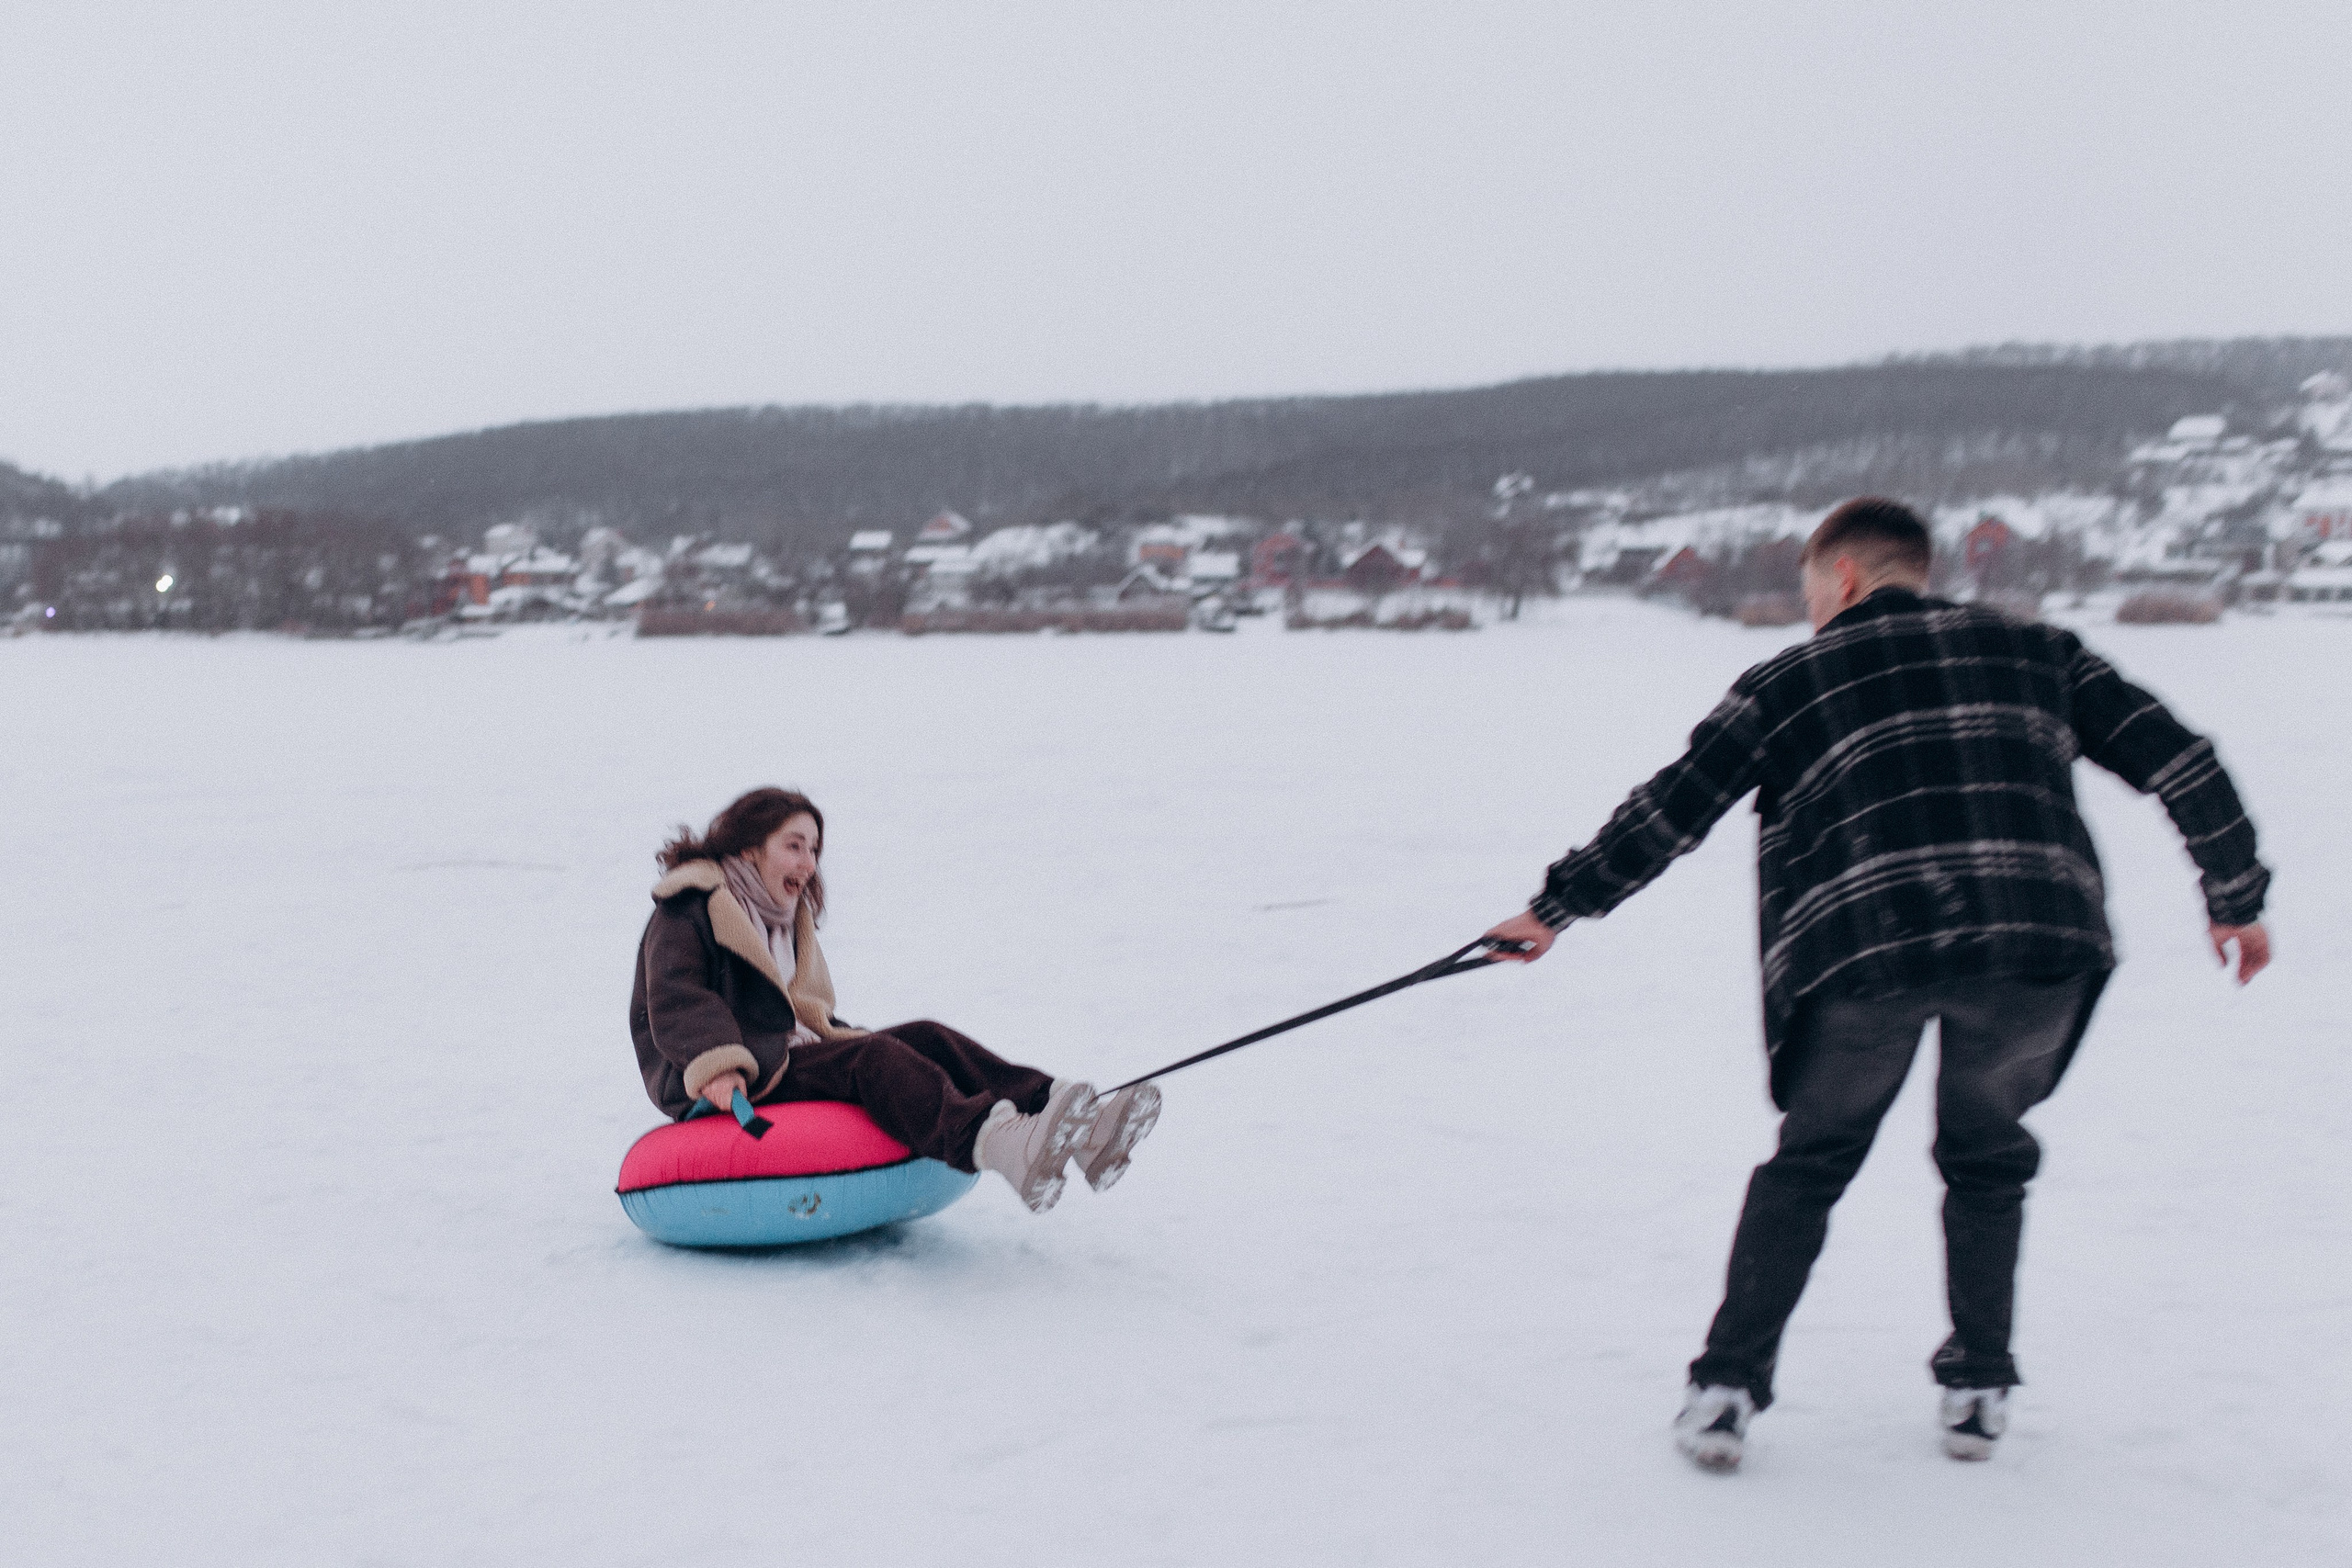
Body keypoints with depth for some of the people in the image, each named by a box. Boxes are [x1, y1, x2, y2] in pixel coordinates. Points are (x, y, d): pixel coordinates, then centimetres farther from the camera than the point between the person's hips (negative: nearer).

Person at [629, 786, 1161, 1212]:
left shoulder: (785, 918, 27)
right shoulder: (688, 912, -2)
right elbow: (677, 1007, -16)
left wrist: (848, 1038, 10)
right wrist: (717, 1066, -34)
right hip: (714, 1093, -8)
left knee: (925, 1037, -15)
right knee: (870, 1058, -33)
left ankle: (1062, 1120, -36)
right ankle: (990, 1142, -62)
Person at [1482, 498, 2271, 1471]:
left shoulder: (1787, 682, 17)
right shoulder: (2035, 652, 22)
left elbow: (1670, 812, 14)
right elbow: (2175, 758, 17)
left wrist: (1557, 907, 22)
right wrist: (2236, 896, 25)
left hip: (1864, 950, -1)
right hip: (2038, 943, 2)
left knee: (1808, 1164, 18)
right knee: (1985, 1158, 25)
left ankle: (1727, 1389, 12)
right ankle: (1978, 1393, 25)